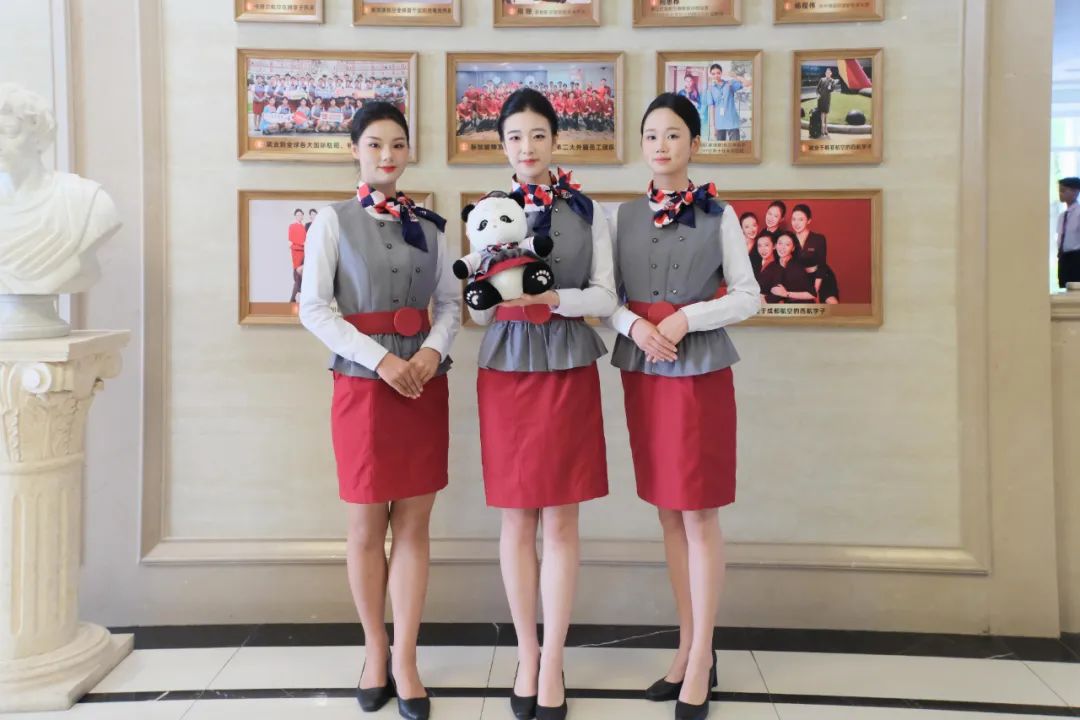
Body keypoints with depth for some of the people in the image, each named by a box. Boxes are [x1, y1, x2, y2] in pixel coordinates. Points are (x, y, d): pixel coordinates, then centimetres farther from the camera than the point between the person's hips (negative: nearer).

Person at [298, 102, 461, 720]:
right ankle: (375, 651, 26)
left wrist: (433, 351, -12)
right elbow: (314, 307, -7)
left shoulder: (428, 224, 9)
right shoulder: (334, 221, 0)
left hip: (425, 385, 2)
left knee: (413, 527, 5)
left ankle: (406, 662, 16)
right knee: (367, 529, 6)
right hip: (363, 385, -2)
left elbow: (450, 301, 7)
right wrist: (381, 359, -15)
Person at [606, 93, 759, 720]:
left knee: (700, 515, -1)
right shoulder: (626, 216, 9)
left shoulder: (719, 215, 0)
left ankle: (701, 658, 10)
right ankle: (690, 647, 21)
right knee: (668, 512, 9)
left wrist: (687, 317, -15)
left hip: (701, 369, -4)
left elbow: (748, 296, -2)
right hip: (642, 369, 4)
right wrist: (634, 325, -12)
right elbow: (608, 295, 8)